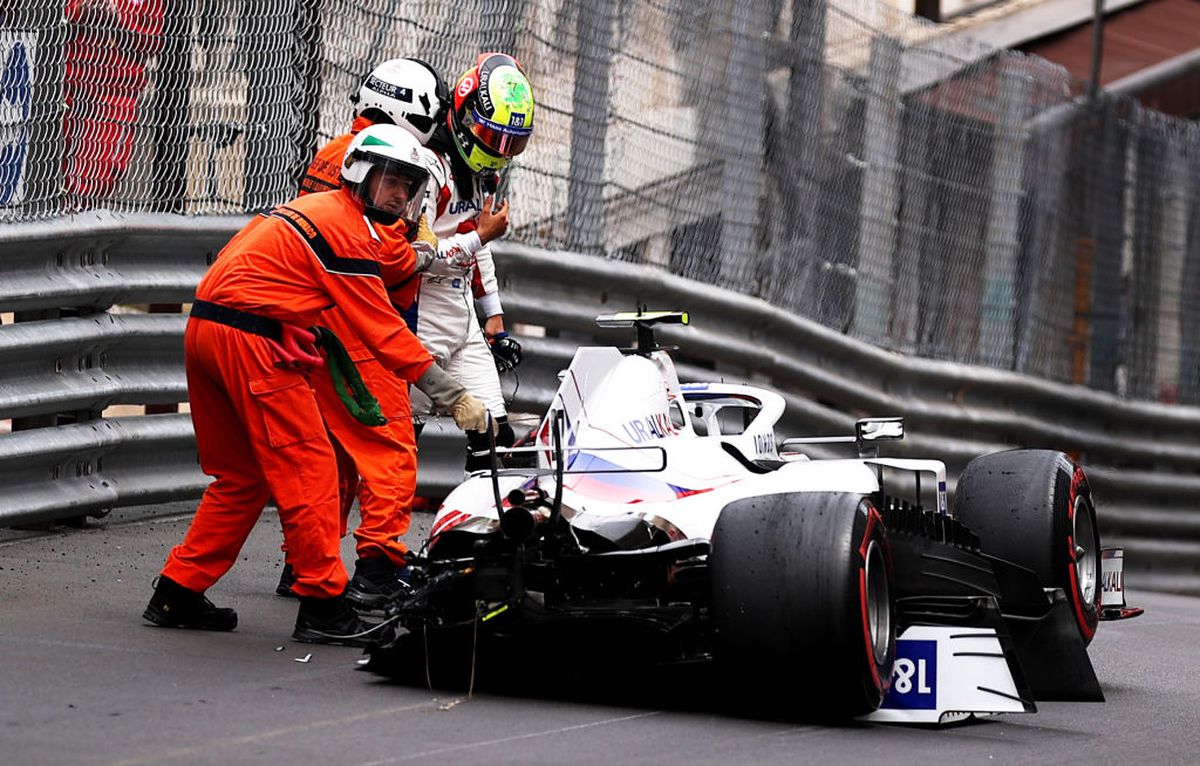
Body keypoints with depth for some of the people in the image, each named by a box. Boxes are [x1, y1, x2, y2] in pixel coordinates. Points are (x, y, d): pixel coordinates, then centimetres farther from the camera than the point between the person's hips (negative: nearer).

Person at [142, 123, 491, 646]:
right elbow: (382, 330, -10)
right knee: (307, 469, -5)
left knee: (241, 475, 16)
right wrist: (452, 398, -9)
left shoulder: (314, 208, 23)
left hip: (203, 329, 10)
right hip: (251, 341, -10)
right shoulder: (348, 226, -7)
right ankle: (322, 605, -4)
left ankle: (177, 593, 18)